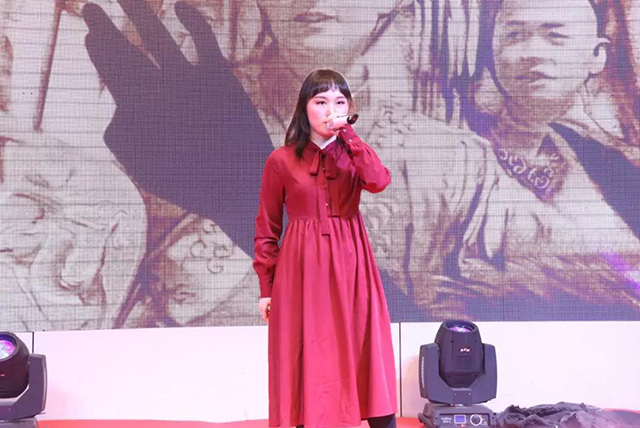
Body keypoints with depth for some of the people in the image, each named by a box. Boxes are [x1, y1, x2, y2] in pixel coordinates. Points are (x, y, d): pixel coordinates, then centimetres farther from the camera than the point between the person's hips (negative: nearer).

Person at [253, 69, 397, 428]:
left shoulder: (354, 154, 7)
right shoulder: (281, 161, 1)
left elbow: (379, 182, -17)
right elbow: (267, 229, 4)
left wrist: (347, 134, -15)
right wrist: (266, 287, 0)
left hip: (350, 267, 1)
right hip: (302, 269, -1)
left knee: (364, 354, 0)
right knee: (307, 361, 1)